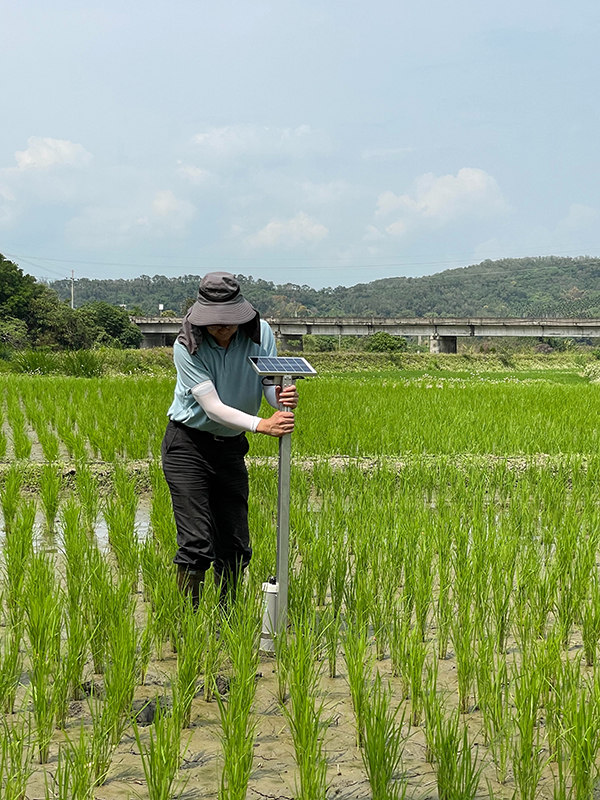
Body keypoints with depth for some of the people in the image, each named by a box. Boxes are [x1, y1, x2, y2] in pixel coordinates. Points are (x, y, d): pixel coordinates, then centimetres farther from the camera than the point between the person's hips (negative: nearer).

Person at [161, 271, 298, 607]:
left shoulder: (260, 334, -10)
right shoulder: (188, 347, -20)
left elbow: (271, 385, -11)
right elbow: (212, 407, -26)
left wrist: (283, 398, -36)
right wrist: (262, 425, -39)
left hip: (231, 448, 4)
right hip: (188, 445, -4)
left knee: (236, 545, 7)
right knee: (197, 543, -11)